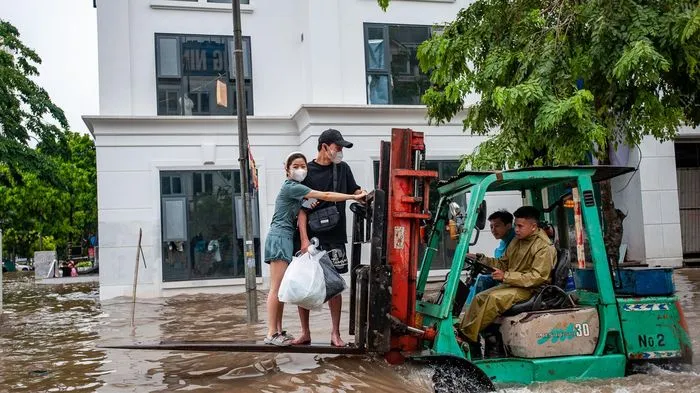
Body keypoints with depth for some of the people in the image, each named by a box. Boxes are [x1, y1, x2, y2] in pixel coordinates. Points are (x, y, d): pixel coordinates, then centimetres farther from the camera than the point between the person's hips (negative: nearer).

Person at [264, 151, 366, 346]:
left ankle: (278, 331, 10)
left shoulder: (297, 188, 20)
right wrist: (354, 197, -12)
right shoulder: (291, 187, -10)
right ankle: (271, 334, -9)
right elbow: (325, 196, -14)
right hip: (280, 237, -9)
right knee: (277, 288, -10)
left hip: (286, 238, 9)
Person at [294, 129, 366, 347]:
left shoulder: (343, 168, 8)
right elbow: (301, 208, -5)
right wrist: (304, 239, -14)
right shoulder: (307, 171, -2)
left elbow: (354, 191, 21)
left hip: (335, 239, 2)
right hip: (311, 238, -2)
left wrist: (364, 194, -4)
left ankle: (335, 333, 15)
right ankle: (305, 333, 15)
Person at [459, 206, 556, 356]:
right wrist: (480, 259, 2)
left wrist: (506, 276, -27)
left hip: (530, 289, -9)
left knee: (495, 298, -28)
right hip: (513, 285, 9)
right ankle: (462, 332, -8)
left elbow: (537, 277, -23)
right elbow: (503, 263, 18)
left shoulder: (544, 247, -15)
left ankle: (470, 337, -24)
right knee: (480, 298, -5)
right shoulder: (518, 240, 12)